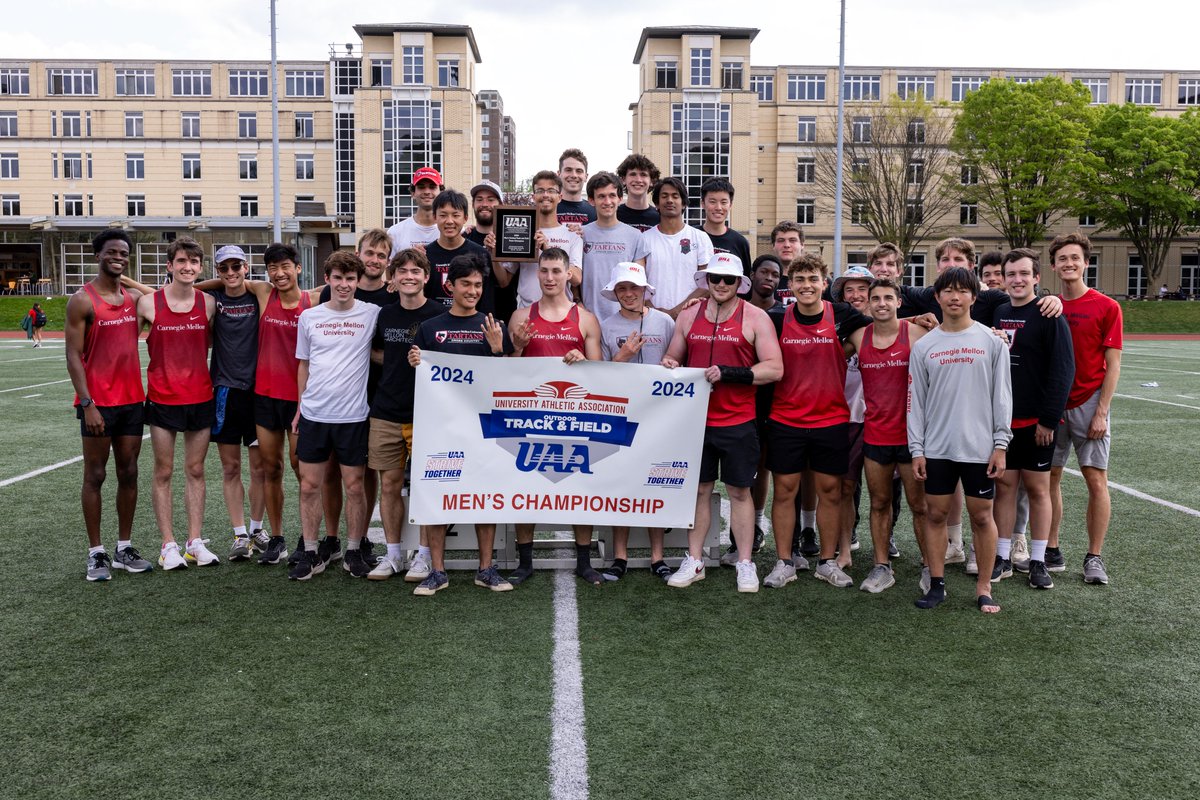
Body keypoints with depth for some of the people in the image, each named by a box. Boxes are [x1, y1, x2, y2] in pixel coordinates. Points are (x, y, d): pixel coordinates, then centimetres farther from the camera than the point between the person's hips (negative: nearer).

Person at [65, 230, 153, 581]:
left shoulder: (134, 298, 9)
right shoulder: (82, 301, -7)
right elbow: (73, 356, -10)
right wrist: (87, 404, -16)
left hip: (132, 400, 6)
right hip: (97, 403, -5)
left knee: (128, 473, 9)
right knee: (95, 476, 3)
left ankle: (124, 549, 18)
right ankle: (96, 553, 10)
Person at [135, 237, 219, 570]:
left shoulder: (209, 303, 0)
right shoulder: (148, 303, -5)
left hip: (201, 397, 2)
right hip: (163, 399, -2)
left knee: (195, 471, 8)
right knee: (163, 472, 4)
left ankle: (195, 542, 15)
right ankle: (169, 546, 11)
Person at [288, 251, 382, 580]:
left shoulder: (371, 314, -1)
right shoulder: (309, 316, 6)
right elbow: (304, 365, 14)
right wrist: (299, 409, 12)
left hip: (353, 416, -2)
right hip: (313, 414, 2)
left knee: (354, 486, 5)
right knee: (309, 486, 5)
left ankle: (353, 551, 19)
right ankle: (311, 553, 18)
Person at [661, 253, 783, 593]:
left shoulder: (755, 317, -2)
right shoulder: (689, 315, 9)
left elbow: (774, 368, -9)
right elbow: (673, 357, 18)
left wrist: (729, 373, -19)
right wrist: (669, 365, -7)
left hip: (737, 422, -3)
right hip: (695, 419, 3)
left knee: (739, 491, 6)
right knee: (698, 489, 10)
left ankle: (745, 564, 16)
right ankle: (694, 562, 19)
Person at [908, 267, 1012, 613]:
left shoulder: (991, 341, 2)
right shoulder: (923, 346, 5)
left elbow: (1002, 396, 1)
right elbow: (915, 401, 6)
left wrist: (1001, 444, -4)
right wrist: (916, 449, 1)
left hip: (979, 447, -1)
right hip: (937, 448, 2)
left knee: (982, 516, 5)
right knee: (935, 513, 6)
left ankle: (984, 588, 16)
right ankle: (937, 585, 17)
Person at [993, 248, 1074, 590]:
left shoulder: (1049, 316, -8)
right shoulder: (998, 313, 9)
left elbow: (1063, 370, -12)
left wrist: (1049, 419, -15)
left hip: (1035, 421, -4)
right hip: (1000, 419, 4)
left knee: (1037, 488, 4)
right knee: (1004, 486, 7)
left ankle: (1037, 561, 14)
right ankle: (1002, 558, 15)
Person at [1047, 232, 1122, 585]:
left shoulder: (1107, 307, -3)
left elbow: (1113, 364, -4)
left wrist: (1101, 412, -10)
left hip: (1089, 404, -3)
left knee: (1096, 479, -1)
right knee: (1050, 476, 6)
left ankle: (1094, 557, 9)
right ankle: (1052, 552, 17)